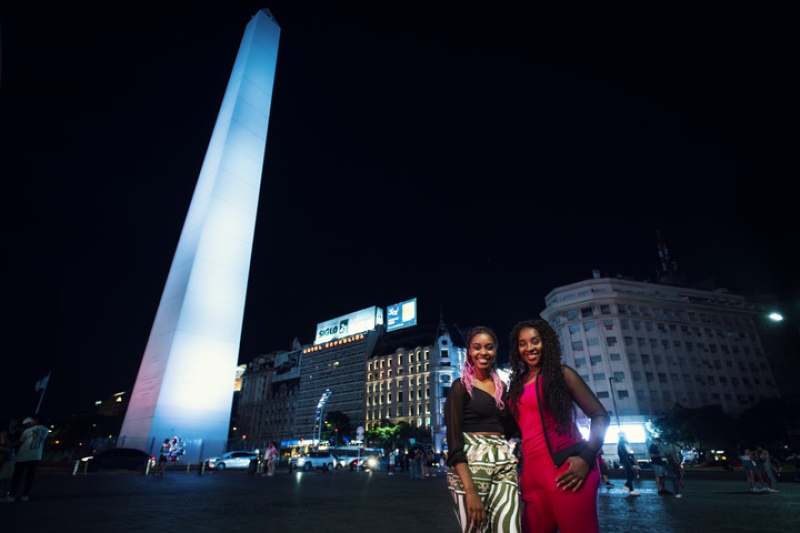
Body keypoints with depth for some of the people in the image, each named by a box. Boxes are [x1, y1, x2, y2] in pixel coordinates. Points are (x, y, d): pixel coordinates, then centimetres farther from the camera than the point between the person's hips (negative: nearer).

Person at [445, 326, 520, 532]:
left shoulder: (501, 386, 13)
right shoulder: (461, 386, -3)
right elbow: (453, 437, -12)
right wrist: (470, 489, -20)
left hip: (504, 463, 5)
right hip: (470, 463, -5)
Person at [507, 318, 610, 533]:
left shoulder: (561, 373, 1)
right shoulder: (517, 384, 16)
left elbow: (600, 415, -3)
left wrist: (587, 458, -15)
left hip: (565, 469, -5)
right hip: (532, 474, 5)